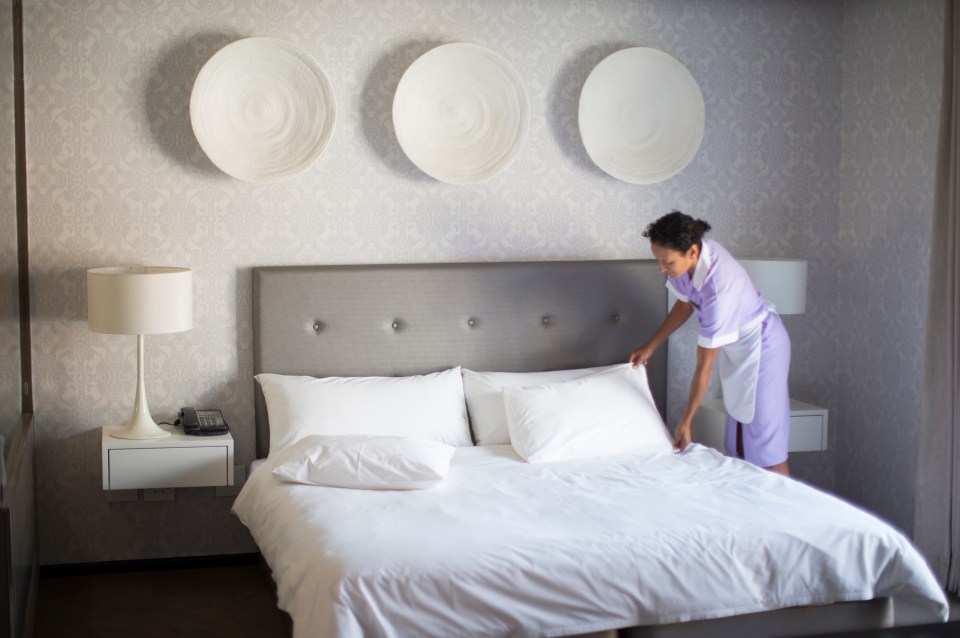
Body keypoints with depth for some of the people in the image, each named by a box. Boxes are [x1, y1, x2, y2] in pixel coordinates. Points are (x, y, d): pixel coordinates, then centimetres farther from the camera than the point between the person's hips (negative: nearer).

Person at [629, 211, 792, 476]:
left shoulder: (718, 286, -37)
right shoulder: (689, 256, -16)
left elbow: (704, 366, -29)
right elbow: (684, 305, 7)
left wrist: (685, 423, -22)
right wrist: (649, 347, 8)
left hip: (761, 345, -8)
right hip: (735, 346, 8)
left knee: (765, 444, -3)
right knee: (738, 441, 15)